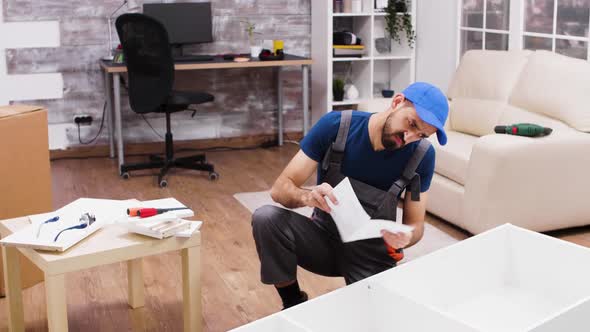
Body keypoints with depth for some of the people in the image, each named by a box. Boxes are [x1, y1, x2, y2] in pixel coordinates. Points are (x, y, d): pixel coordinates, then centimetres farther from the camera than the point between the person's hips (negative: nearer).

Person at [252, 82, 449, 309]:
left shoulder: (422, 155, -15)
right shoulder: (335, 126, -18)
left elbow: (415, 225, -5)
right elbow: (280, 189, -18)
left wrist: (405, 237, -31)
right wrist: (307, 196, -41)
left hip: (372, 253, 0)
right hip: (325, 236, 0)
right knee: (266, 218, -27)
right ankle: (294, 305, -5)